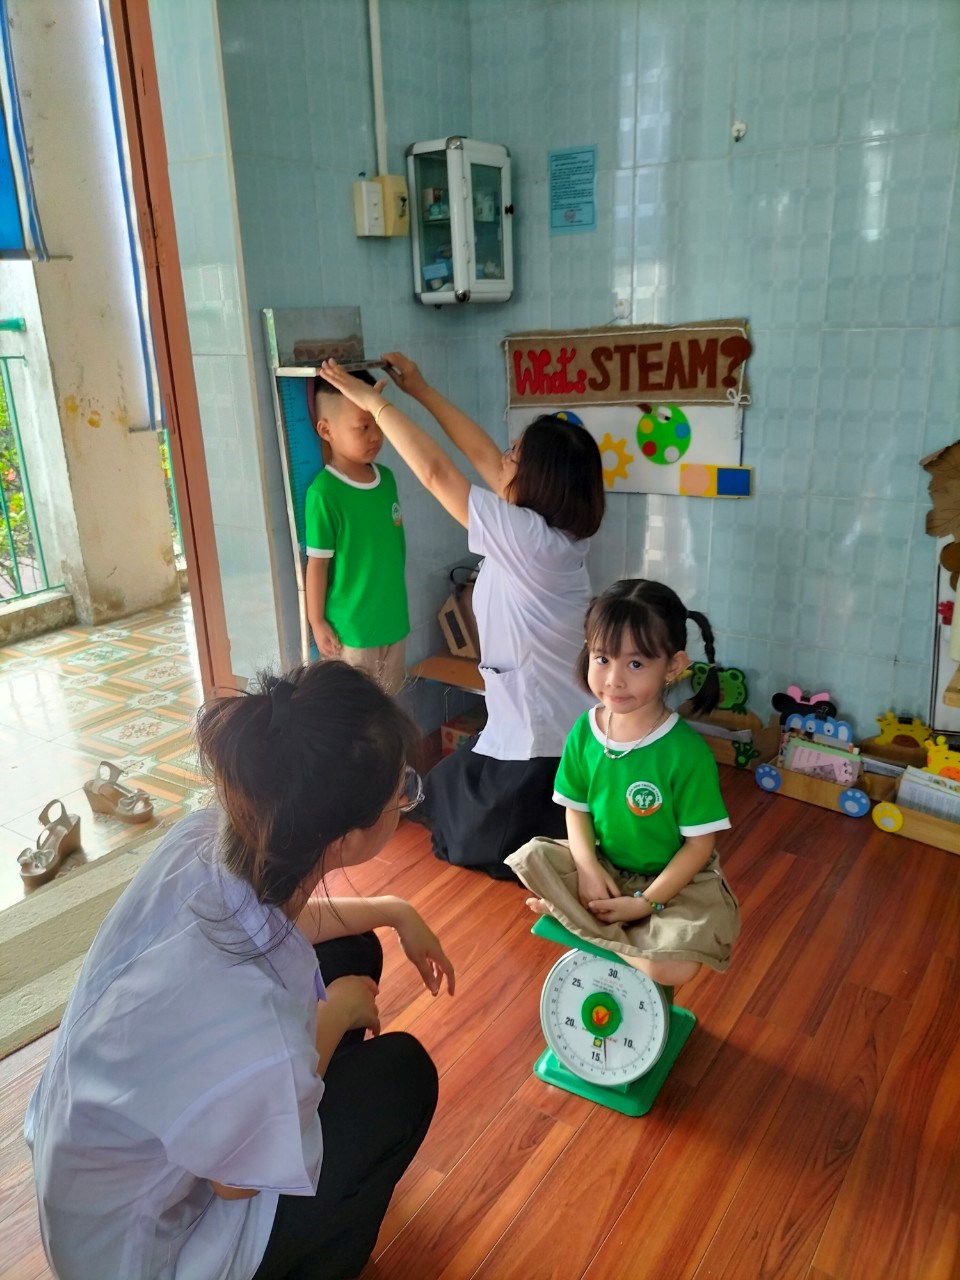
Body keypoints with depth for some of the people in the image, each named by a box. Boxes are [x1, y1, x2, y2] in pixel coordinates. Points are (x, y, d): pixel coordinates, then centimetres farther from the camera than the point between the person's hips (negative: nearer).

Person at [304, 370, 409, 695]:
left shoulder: (387, 478, 1)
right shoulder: (324, 493, -20)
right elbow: (317, 563, -14)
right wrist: (317, 622, -9)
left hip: (392, 618, 6)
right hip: (349, 626, -6)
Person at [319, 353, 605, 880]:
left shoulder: (527, 536, -26)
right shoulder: (560, 525, -2)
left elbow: (435, 471, -21)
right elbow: (481, 454, 3)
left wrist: (374, 401, -12)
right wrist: (421, 390, 7)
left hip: (537, 738, -8)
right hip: (571, 727, 8)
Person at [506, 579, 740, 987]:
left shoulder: (687, 751, -23)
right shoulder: (584, 732, -10)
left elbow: (699, 843, -16)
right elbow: (577, 808, 1)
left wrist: (646, 903, -19)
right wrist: (588, 868, -16)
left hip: (674, 880, -4)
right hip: (603, 867, 4)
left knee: (675, 967, -27)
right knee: (531, 858, -17)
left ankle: (577, 920, -4)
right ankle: (624, 946, -13)